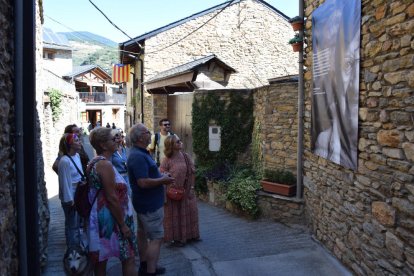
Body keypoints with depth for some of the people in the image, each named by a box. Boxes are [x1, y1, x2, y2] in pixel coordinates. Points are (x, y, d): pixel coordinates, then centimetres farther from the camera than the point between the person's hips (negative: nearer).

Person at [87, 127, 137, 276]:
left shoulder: (94, 163, 10)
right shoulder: (105, 164, -19)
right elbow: (112, 198, -23)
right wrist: (123, 224, -17)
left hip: (99, 217, 9)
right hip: (111, 218, -9)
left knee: (101, 259, 15)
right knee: (128, 257, 4)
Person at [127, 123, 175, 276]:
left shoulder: (140, 153, 9)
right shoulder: (138, 156, -24)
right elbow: (144, 182, -30)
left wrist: (161, 177, 5)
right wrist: (163, 180, -17)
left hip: (145, 202, 11)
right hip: (150, 204, -11)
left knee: (143, 234, 19)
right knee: (156, 238, -3)